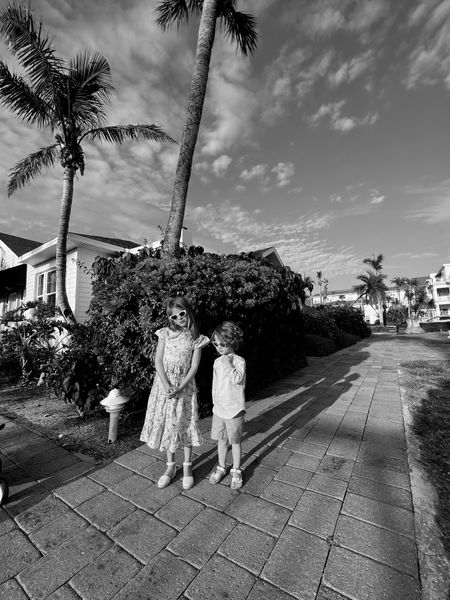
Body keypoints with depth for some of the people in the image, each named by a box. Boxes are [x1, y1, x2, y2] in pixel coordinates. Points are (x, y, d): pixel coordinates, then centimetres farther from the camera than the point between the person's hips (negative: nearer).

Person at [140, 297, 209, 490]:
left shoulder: (196, 338, -4)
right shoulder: (165, 333, -2)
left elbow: (194, 367, -7)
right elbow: (158, 361, -5)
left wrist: (179, 389, -16)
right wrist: (167, 386, -15)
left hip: (185, 386, -1)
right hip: (164, 384, 2)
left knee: (185, 425, 7)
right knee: (165, 423, 10)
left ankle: (187, 466, 28)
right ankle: (170, 466, 31)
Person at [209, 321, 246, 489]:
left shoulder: (239, 361, -15)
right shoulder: (217, 361, 3)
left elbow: (237, 379, -30)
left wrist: (228, 364, -26)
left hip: (234, 410, -5)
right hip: (218, 409, 5)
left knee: (235, 441, 11)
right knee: (221, 439, 19)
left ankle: (236, 471, 32)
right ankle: (221, 468, 39)